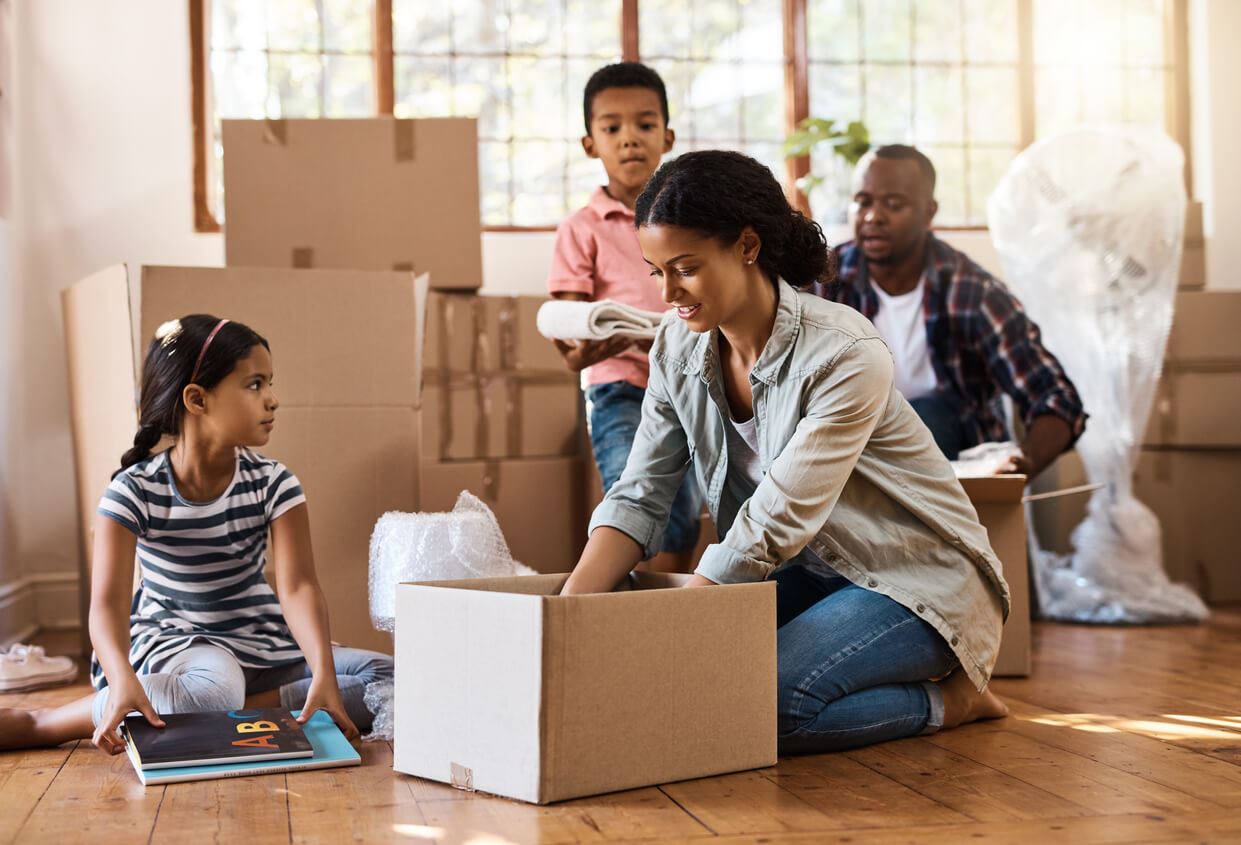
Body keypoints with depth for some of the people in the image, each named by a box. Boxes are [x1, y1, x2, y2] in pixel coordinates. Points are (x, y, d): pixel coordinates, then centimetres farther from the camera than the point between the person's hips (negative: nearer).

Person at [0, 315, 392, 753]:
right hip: (172, 643, -4)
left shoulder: (273, 483, -7)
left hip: (261, 644, 4)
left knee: (388, 678, -18)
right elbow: (108, 602, -24)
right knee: (214, 689, -41)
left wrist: (323, 672, -37)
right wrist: (123, 679, -45)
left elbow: (298, 586, -19)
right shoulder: (133, 492, -13)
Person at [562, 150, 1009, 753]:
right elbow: (638, 497, -7)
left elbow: (777, 522, -29)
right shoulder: (679, 348, -4)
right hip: (812, 570, 8)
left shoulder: (845, 356, -25)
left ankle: (947, 698, -2)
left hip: (917, 578, -8)